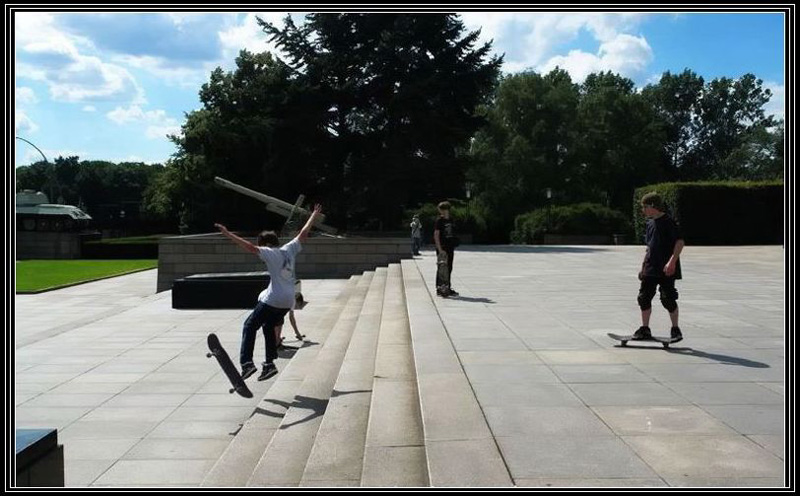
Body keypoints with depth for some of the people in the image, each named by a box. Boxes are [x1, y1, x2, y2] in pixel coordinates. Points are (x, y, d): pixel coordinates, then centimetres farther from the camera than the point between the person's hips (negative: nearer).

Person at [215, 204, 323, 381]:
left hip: (273, 300, -7)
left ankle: (247, 363, -9)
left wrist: (228, 234, -18)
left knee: (250, 326, 1)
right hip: (288, 301, 7)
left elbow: (250, 247, -18)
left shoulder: (270, 253, -6)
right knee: (269, 326, 23)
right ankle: (269, 363, 21)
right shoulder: (289, 249, 10)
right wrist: (314, 216, 31)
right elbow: (303, 233, 20)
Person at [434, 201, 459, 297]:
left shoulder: (450, 220, 12)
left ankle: (448, 288, 21)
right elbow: (436, 235, -13)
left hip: (450, 248, 7)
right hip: (442, 248, -7)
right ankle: (440, 289, 3)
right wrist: (440, 249, -19)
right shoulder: (439, 220, -8)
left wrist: (453, 247, 14)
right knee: (441, 268, -3)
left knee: (449, 268, 12)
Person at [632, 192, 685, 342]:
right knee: (644, 297, 7)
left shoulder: (668, 222, -12)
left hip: (666, 269, -8)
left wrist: (672, 261, -27)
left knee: (668, 299, -3)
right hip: (651, 268, 8)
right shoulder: (650, 223, 13)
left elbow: (680, 242, -18)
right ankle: (645, 329, 17)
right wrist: (643, 266, 20)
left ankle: (675, 329, 11)